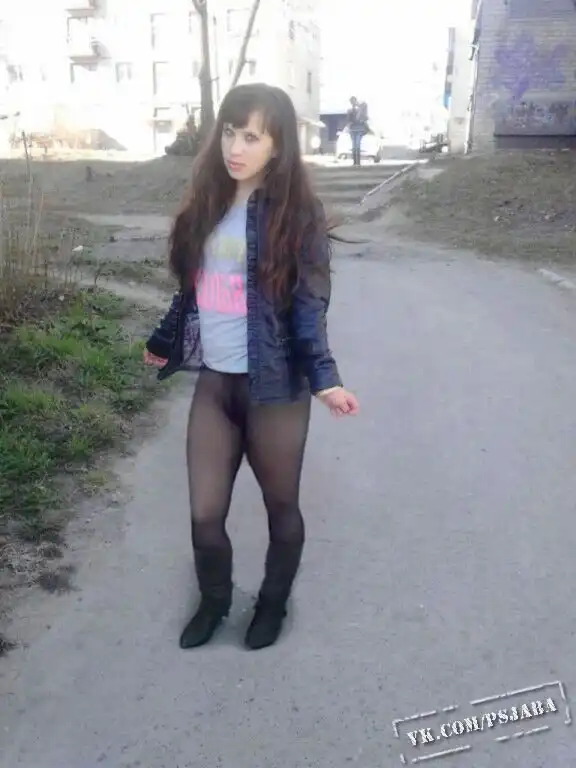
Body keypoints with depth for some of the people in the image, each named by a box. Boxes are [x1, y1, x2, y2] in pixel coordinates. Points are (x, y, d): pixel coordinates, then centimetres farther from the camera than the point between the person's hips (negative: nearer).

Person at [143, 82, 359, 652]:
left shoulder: (296, 214, -8)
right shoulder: (207, 204, 6)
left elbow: (309, 305, -12)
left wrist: (323, 376, -25)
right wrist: (164, 341, 26)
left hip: (274, 388, -4)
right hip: (213, 382, 5)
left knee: (280, 505, 14)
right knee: (205, 513, 9)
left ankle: (273, 602, 40)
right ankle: (213, 600, 38)